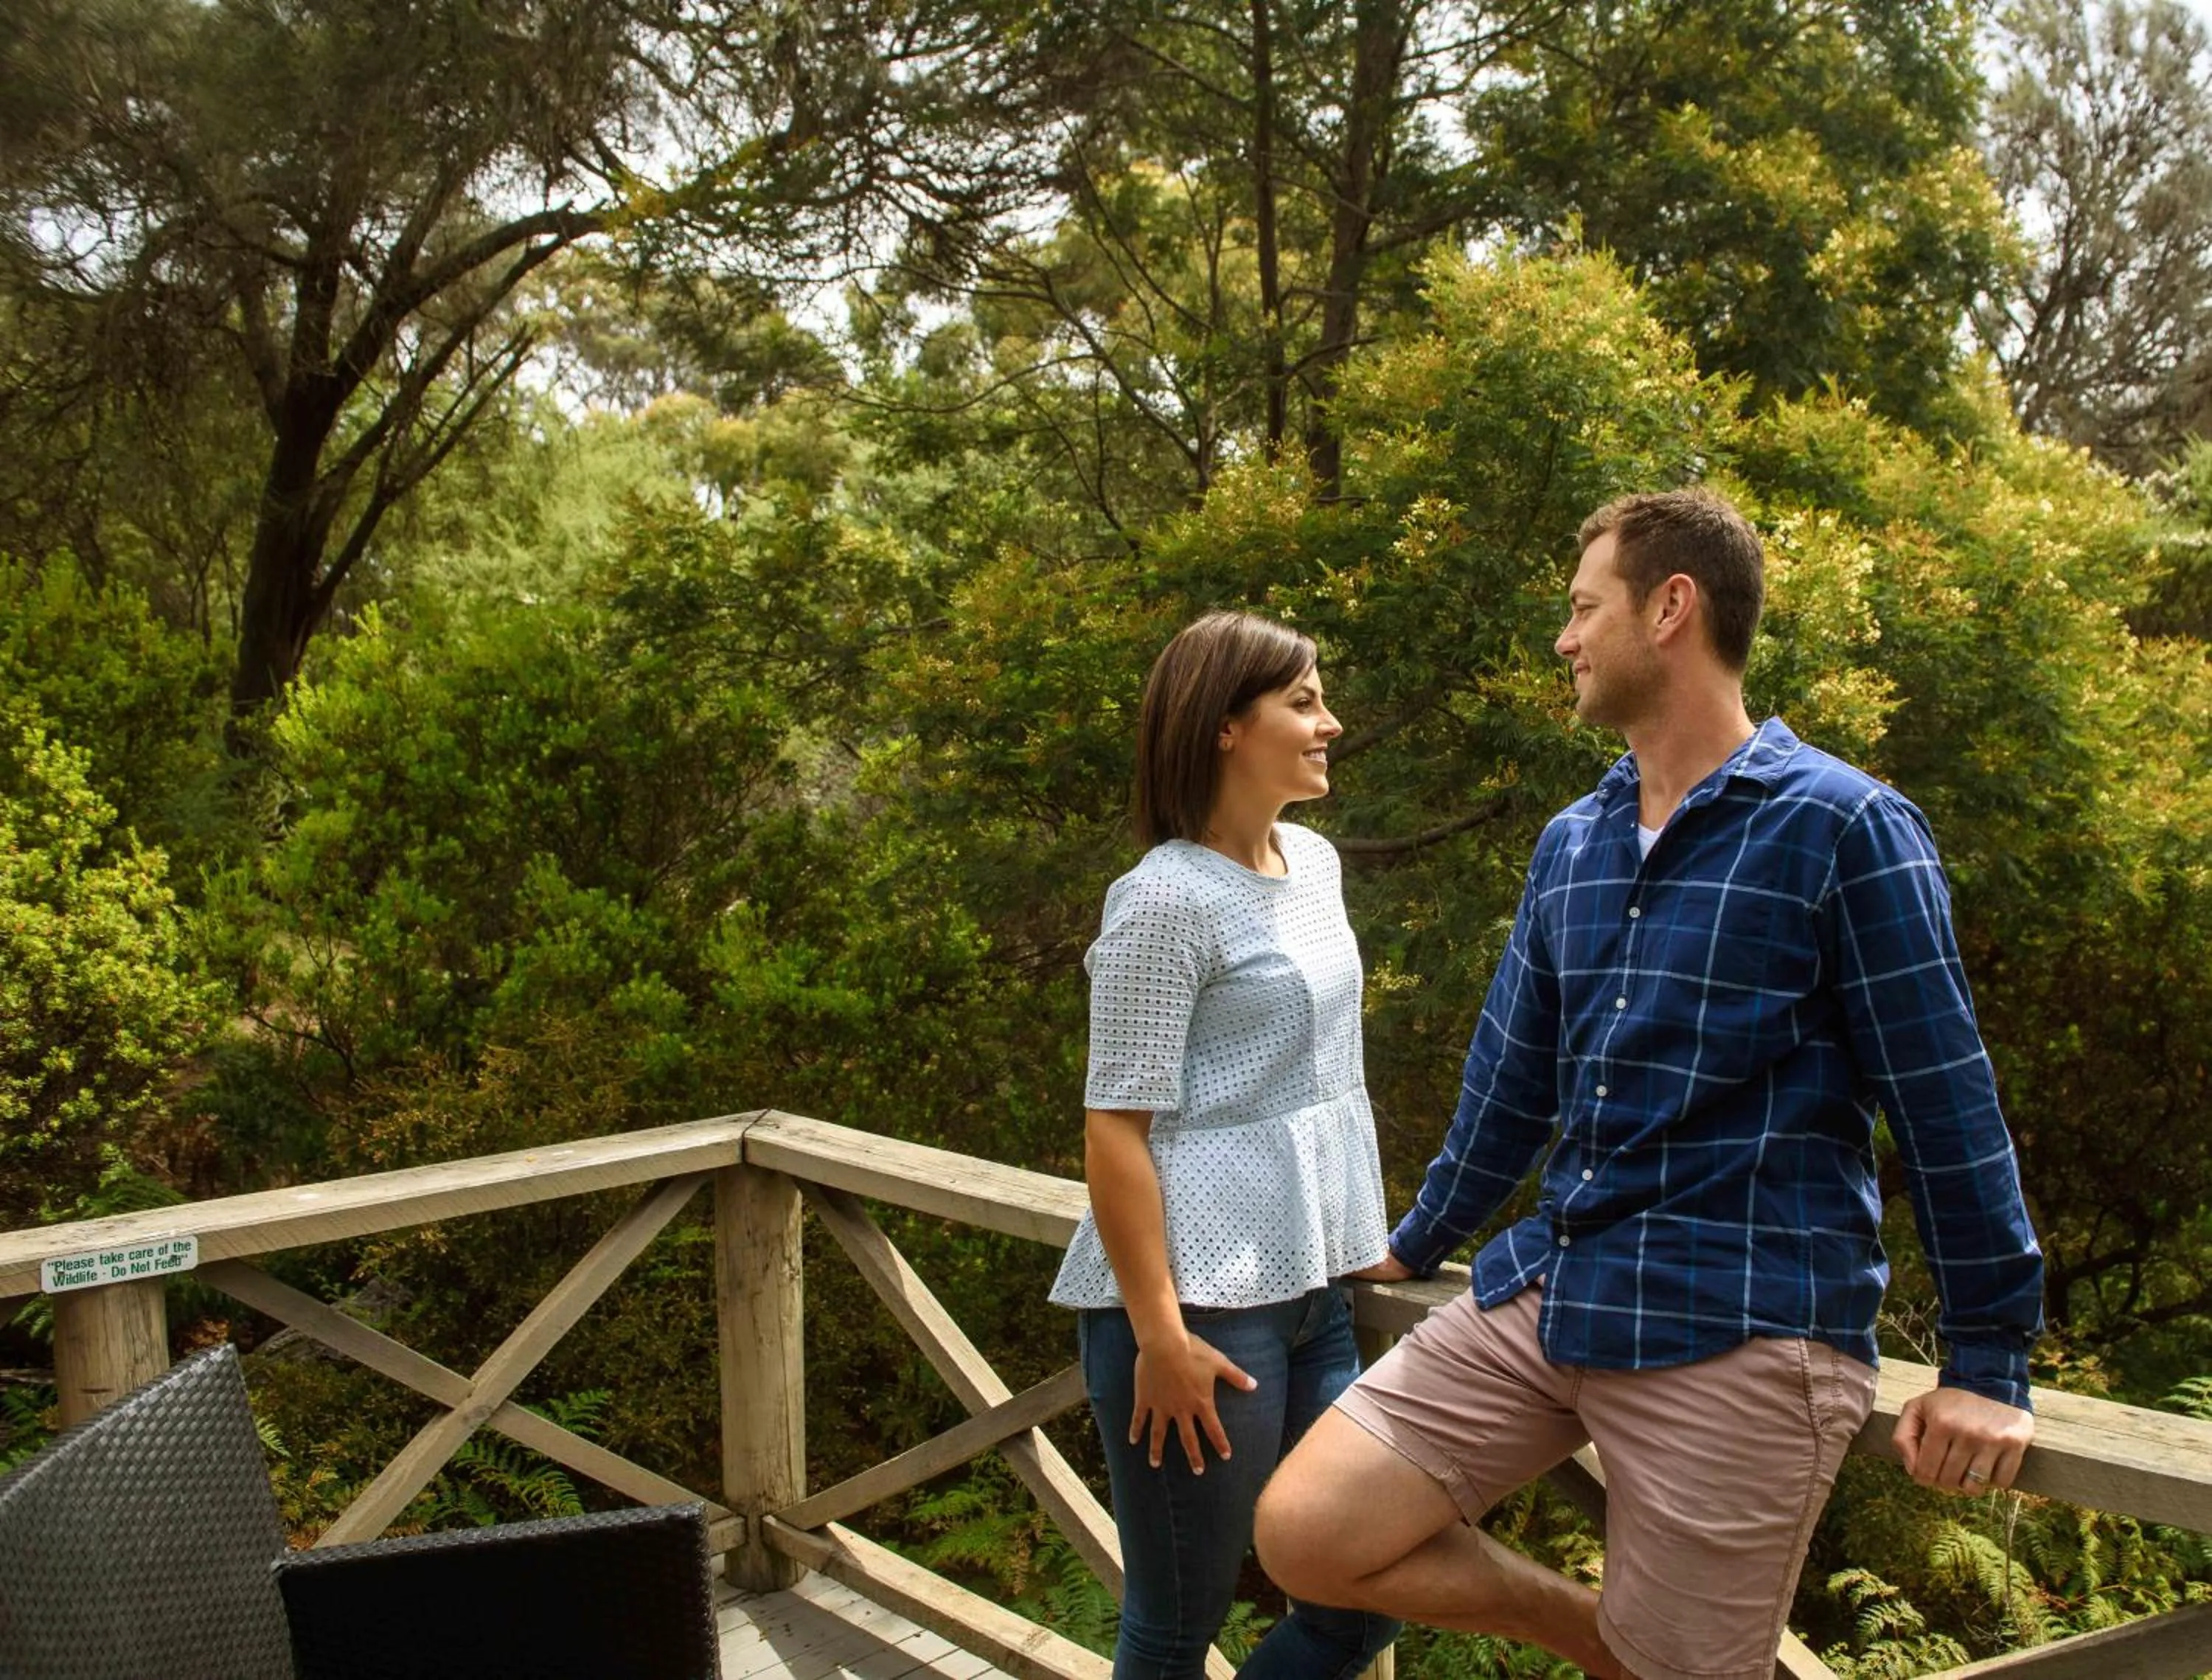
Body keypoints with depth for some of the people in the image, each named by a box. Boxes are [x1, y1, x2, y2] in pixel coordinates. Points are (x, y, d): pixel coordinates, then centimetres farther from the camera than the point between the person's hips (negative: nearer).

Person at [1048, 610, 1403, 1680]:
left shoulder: (1315, 862, 11)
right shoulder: (1166, 898, -14)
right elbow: (1116, 1128, -16)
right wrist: (1158, 1332, -18)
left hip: (1308, 1289, 8)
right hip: (1199, 1299, -8)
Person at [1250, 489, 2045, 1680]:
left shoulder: (1842, 828, -8)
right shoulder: (1570, 844, 12)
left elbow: (1946, 1106, -7)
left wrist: (1987, 1367, -5)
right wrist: (1418, 1246, 27)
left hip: (1743, 1335, -6)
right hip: (1542, 1292, 6)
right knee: (1300, 1534, -2)